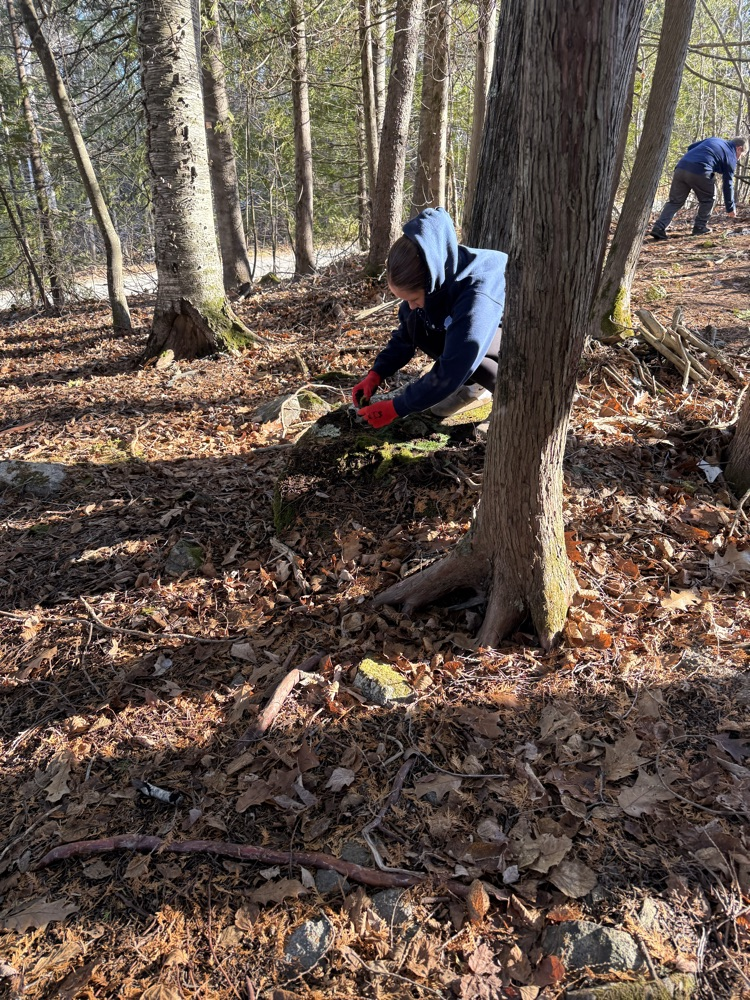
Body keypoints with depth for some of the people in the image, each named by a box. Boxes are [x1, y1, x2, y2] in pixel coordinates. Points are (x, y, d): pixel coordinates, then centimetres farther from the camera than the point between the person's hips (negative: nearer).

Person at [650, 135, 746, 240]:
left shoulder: (713, 140, 32)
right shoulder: (731, 157, 15)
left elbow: (691, 147, 28)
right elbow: (728, 184, 13)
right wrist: (730, 208, 19)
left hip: (681, 168, 5)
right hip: (700, 172, -5)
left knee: (675, 201, 9)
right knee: (708, 198, 19)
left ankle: (658, 228, -7)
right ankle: (700, 227, 16)